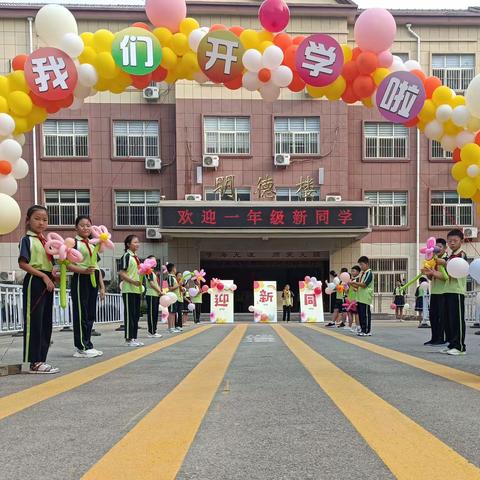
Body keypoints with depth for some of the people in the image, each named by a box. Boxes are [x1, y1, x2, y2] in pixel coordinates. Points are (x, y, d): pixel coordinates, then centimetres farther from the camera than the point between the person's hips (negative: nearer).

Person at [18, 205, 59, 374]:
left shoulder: (47, 241, 18)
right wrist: (44, 276, -17)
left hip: (47, 282, 8)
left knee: (46, 322, 9)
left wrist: (54, 277, 0)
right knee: (34, 321, -5)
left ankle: (40, 360, 16)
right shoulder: (27, 240, -4)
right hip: (34, 282, -8)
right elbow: (22, 264, -13)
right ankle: (34, 362, -1)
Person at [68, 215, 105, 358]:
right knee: (81, 314, -4)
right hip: (80, 280, -7)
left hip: (93, 280, 7)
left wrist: (102, 286, 16)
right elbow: (68, 264, -11)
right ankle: (82, 347, 1)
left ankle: (87, 345, 16)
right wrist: (83, 270, -26)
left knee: (90, 315, 9)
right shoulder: (73, 243, -2)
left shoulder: (93, 245, 18)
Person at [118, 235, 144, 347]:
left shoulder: (136, 257, 16)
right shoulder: (126, 256, -8)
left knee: (136, 315, 10)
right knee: (129, 314, -5)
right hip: (129, 290, -8)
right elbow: (121, 273, -15)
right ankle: (128, 339, 0)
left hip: (137, 290, 8)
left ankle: (134, 338, 16)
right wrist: (133, 281, -22)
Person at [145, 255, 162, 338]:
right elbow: (151, 283, -17)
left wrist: (160, 292, 12)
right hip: (151, 295, -10)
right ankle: (151, 332, -5)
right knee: (151, 314, -7)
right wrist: (160, 292, -14)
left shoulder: (153, 272, 20)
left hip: (156, 295, 10)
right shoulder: (149, 271, -9)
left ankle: (153, 331, 14)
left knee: (155, 314, 10)